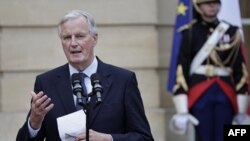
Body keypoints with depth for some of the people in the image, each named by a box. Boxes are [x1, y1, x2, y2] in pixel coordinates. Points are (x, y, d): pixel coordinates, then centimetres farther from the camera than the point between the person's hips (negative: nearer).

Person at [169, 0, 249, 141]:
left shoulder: (231, 32, 8)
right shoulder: (190, 32, 2)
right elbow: (182, 69, -2)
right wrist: (182, 110, -8)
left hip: (225, 95, 2)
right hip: (199, 95, -2)